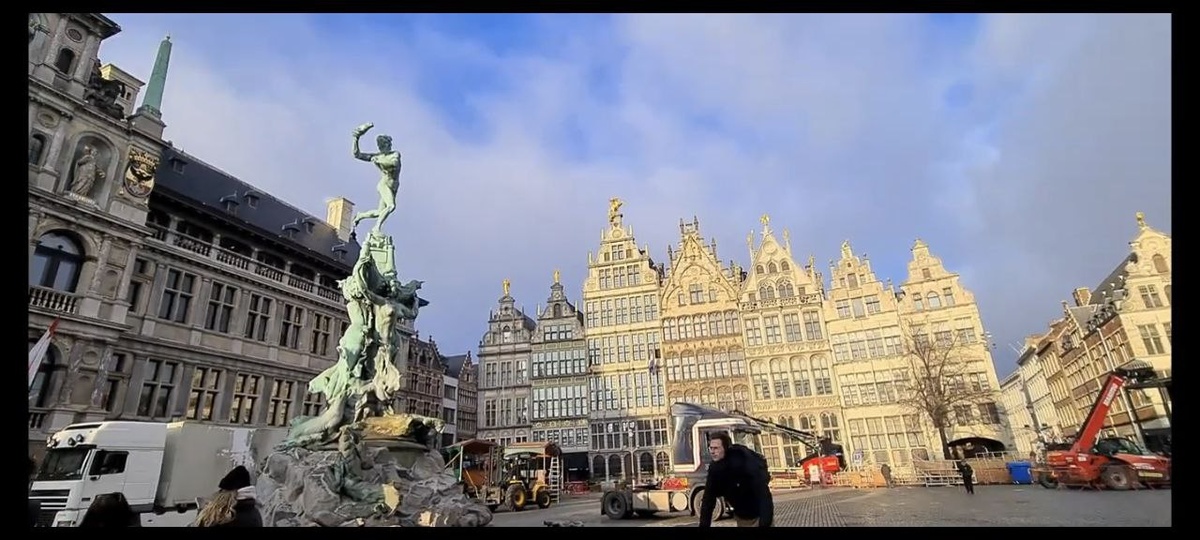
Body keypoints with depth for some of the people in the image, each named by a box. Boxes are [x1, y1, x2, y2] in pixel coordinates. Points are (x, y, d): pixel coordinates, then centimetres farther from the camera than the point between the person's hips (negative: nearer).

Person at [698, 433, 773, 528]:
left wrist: (764, 523, -41)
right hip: (741, 517, 5)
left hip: (759, 516, -5)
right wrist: (704, 525, -12)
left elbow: (764, 494, -34)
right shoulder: (714, 468, -12)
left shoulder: (746, 462, -30)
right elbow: (708, 500, -7)